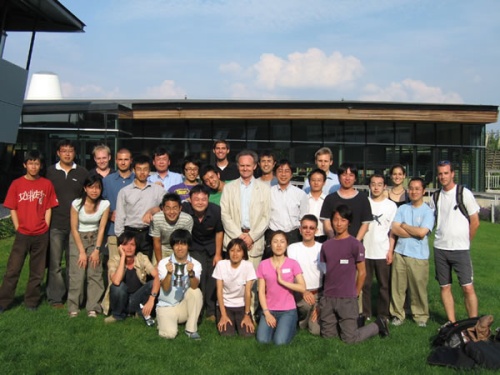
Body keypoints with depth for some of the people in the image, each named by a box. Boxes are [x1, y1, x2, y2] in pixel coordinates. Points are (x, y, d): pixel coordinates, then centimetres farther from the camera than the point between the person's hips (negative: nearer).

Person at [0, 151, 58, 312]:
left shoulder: (47, 184, 1)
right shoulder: (16, 184, 0)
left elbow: (48, 208, 4)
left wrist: (46, 227, -3)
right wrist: (18, 228, -5)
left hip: (41, 235, 1)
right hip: (22, 234, 0)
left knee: (37, 271, 9)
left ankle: (32, 302, 22)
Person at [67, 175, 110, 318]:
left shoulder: (105, 204, -14)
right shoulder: (77, 203, -17)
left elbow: (102, 228, -7)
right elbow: (74, 229, -11)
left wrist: (97, 250, -10)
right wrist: (82, 251, -12)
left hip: (95, 238, 1)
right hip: (78, 238, -1)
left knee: (95, 273, -5)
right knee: (77, 273, -6)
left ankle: (93, 308, 2)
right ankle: (73, 307, 7)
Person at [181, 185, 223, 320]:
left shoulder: (216, 210, -25)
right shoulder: (185, 209, -30)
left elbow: (219, 232, -9)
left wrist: (218, 254, -2)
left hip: (212, 247, 1)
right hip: (195, 247, -1)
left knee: (213, 278, 4)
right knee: (199, 274, -15)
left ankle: (211, 311, 22)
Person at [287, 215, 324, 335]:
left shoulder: (322, 249, -3)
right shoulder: (292, 248, -3)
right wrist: (303, 291, -24)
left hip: (318, 293, 0)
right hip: (300, 292, 1)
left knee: (317, 330, -12)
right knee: (307, 303, -30)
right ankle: (300, 317, 8)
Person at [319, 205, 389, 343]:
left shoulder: (355, 244, -9)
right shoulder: (326, 245, 6)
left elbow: (362, 272, -3)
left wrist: (355, 294, 0)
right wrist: (326, 291, 9)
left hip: (347, 299, -5)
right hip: (327, 298, 5)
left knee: (350, 339, -2)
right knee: (327, 335, 10)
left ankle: (378, 325, 21)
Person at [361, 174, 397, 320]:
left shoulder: (391, 205, 3)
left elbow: (393, 230, 4)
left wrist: (390, 250, -3)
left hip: (383, 253, -1)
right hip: (365, 251, 1)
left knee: (384, 285, 5)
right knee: (364, 284, 6)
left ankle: (384, 315, 17)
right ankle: (365, 314, 17)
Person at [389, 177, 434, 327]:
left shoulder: (428, 211, -2)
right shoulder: (402, 208, 9)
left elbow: (422, 232, -15)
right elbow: (394, 229, 1)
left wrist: (404, 226, -3)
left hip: (418, 257, -3)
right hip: (400, 253, 3)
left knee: (419, 288, 5)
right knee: (397, 287, 6)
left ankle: (421, 316, 22)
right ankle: (398, 314, 20)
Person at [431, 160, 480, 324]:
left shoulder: (464, 193, -5)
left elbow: (475, 222, -1)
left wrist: (465, 242, 4)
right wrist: (440, 239, 7)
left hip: (460, 249, -4)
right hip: (440, 249, 4)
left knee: (468, 288, -6)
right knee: (445, 287, 8)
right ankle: (452, 323, 19)